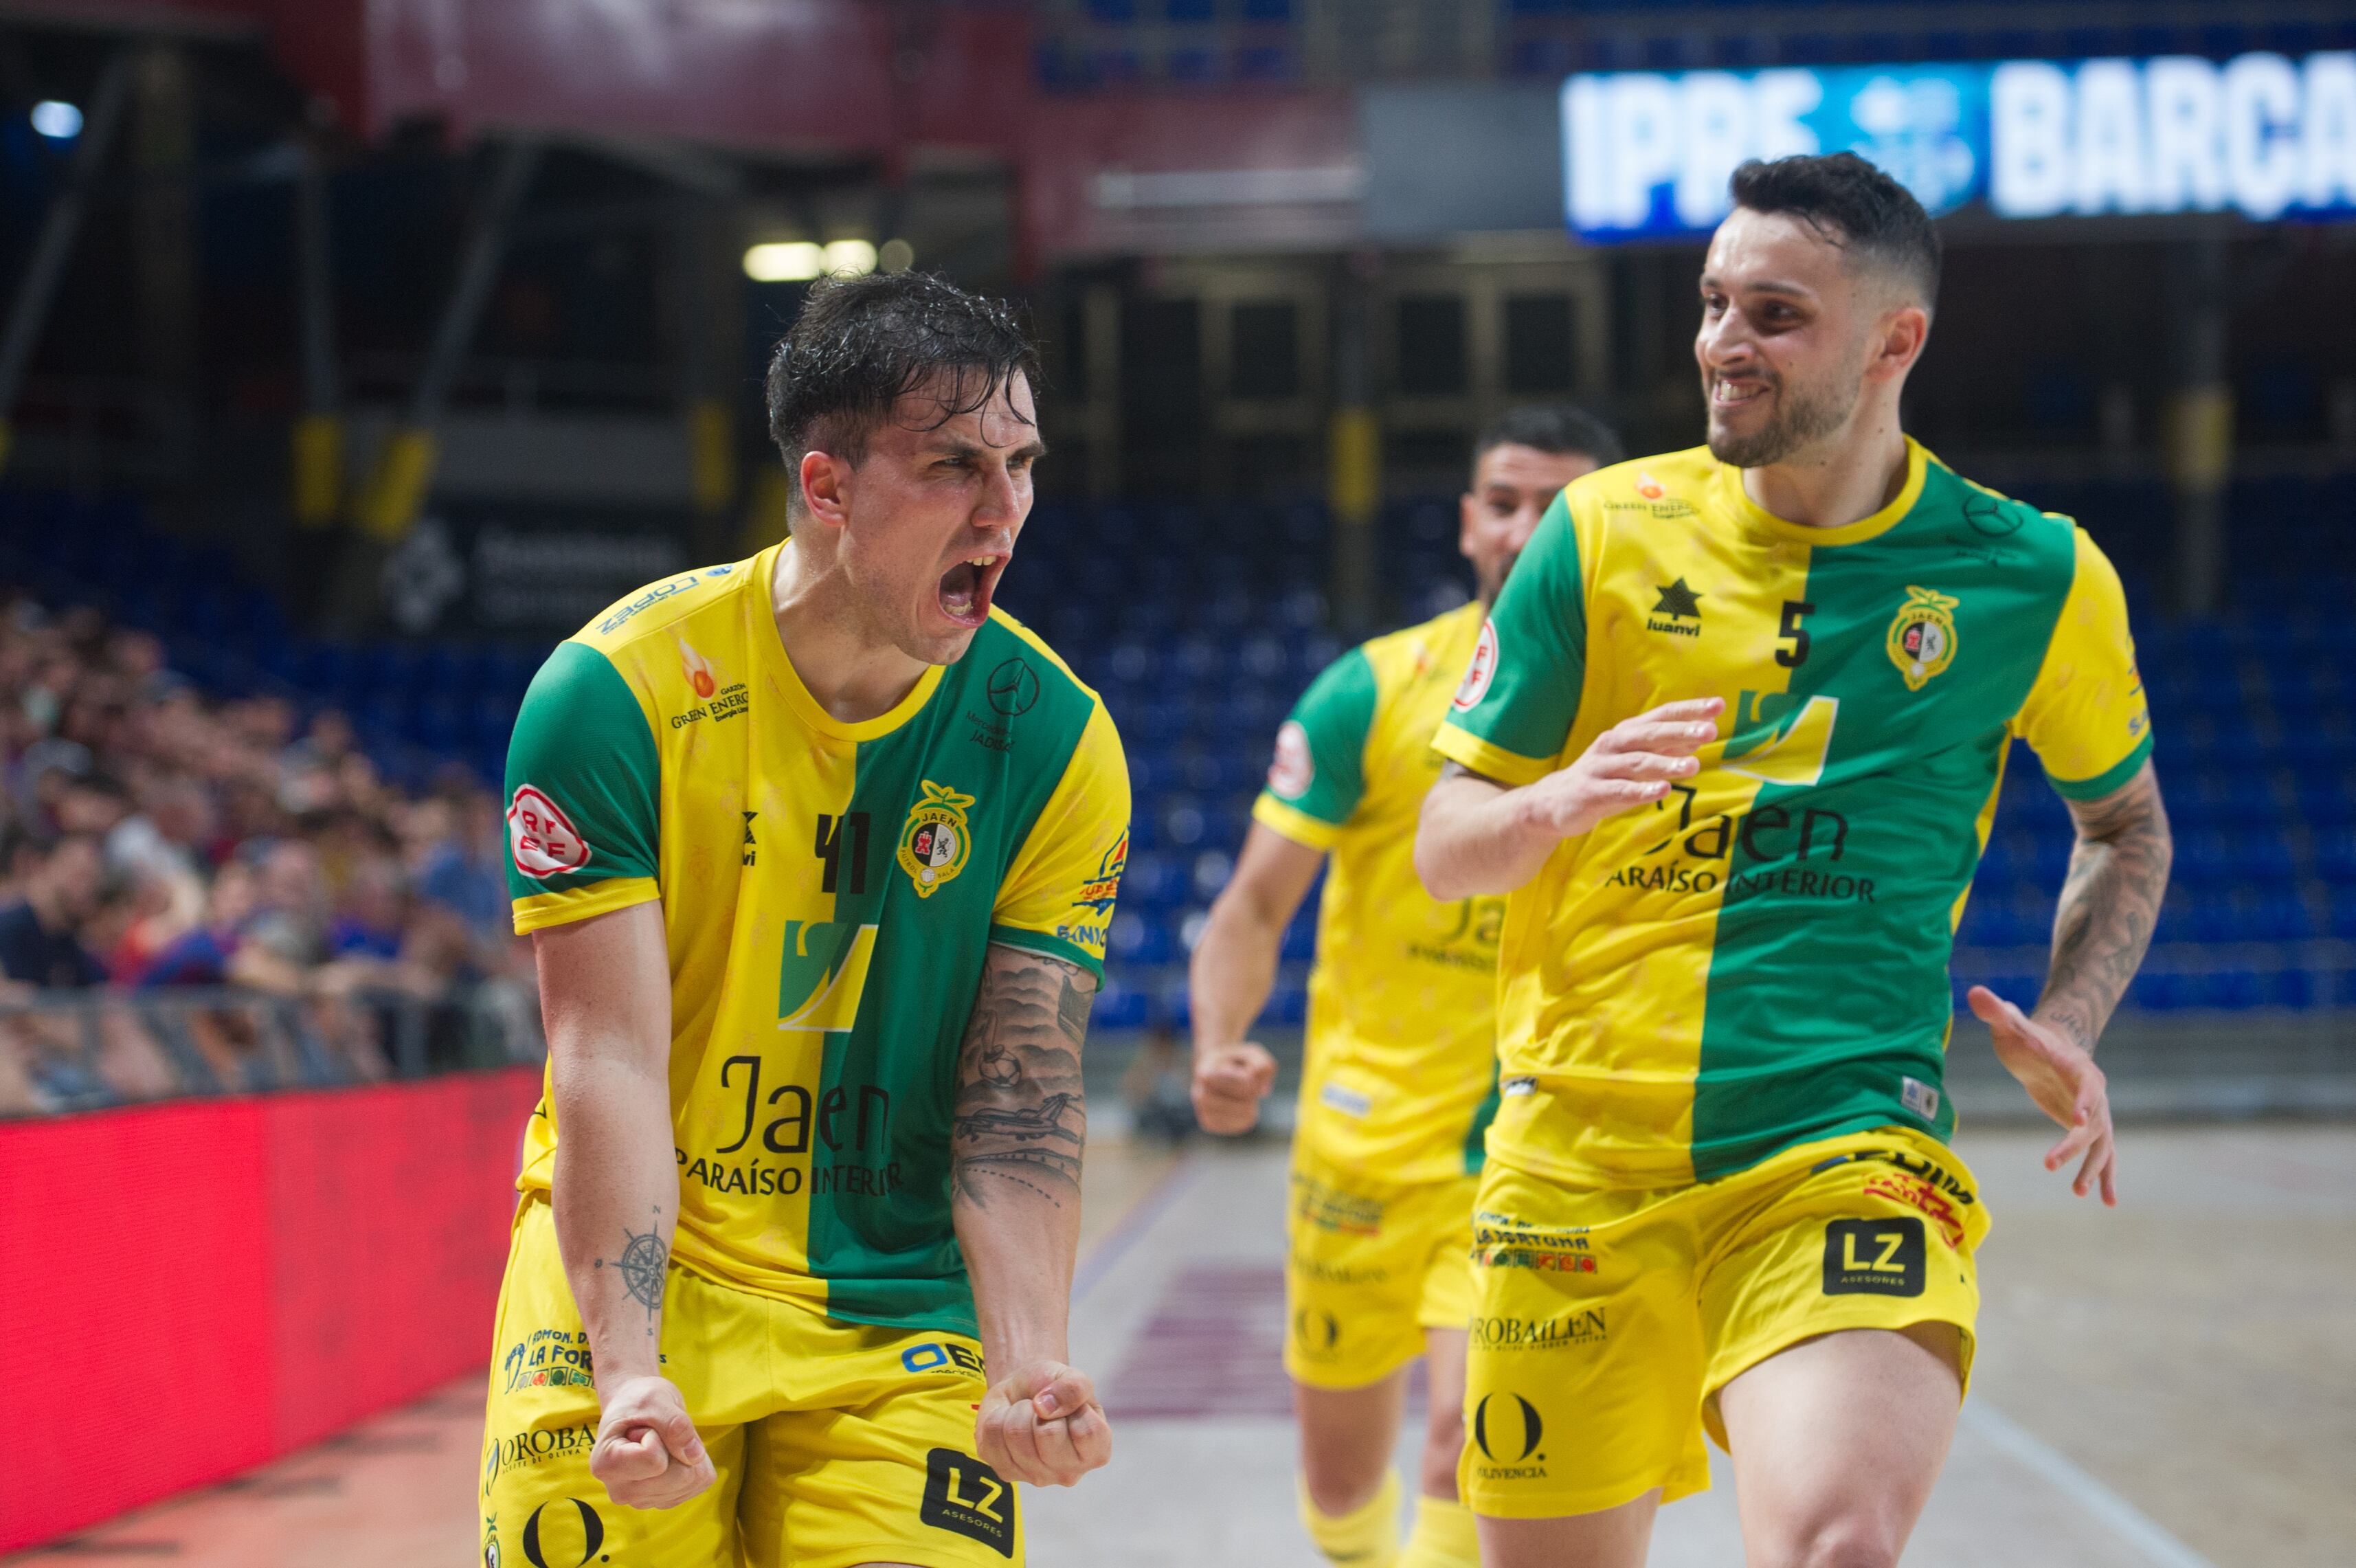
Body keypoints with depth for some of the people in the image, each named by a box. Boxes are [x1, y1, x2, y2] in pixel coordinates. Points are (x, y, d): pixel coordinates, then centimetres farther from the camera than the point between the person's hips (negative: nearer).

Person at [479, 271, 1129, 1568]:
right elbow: (609, 1056, -15)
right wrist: (629, 1368, -26)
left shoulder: (1055, 742, -6)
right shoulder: (611, 693, -11)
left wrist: (1026, 1368, -23)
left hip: (901, 1317, 1)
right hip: (628, 1279, -1)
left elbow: (1019, 1091, -8)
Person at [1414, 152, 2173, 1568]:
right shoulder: (1604, 532, 4)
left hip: (1846, 1156, -2)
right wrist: (1561, 804, -16)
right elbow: (1442, 847, 7)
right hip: (1577, 1161, 2)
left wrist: (2068, 1029, 4)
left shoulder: (2036, 579, 3)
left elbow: (2129, 823, 21)